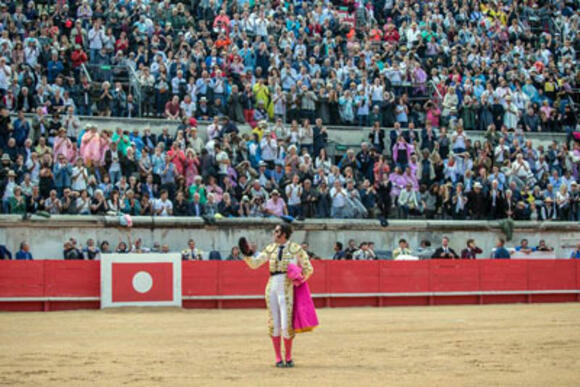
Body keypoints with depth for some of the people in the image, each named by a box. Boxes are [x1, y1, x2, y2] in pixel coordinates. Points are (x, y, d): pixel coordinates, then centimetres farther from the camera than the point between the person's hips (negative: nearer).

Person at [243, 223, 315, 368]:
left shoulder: (296, 249, 0)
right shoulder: (271, 249, 11)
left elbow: (308, 269, 5)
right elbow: (254, 264, 9)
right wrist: (246, 254, -6)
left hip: (287, 290, -4)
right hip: (272, 288, 4)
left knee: (286, 326, -7)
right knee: (274, 325, 4)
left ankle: (288, 357, 12)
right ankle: (278, 358, 12)